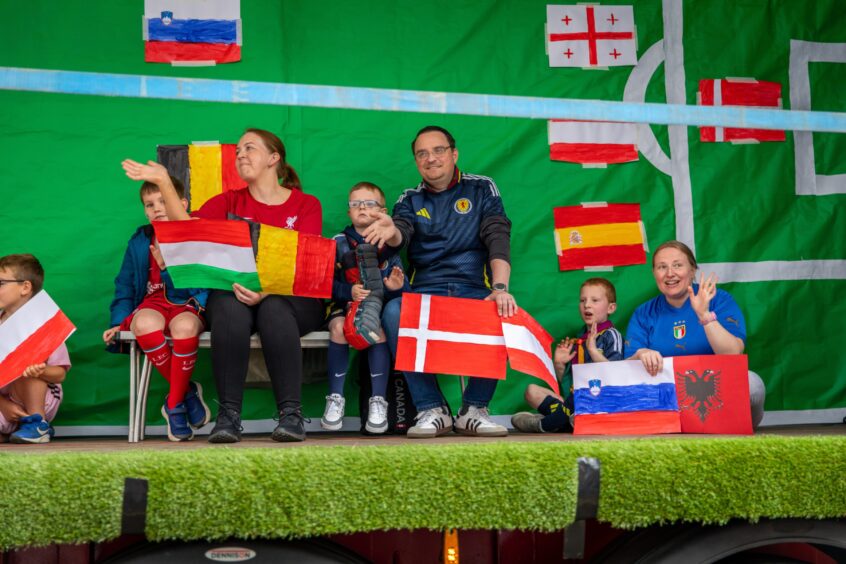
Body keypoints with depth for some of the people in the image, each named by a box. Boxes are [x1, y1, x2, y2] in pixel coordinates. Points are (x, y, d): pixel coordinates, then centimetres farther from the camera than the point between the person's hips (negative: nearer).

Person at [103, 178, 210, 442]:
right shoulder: (139, 242, 13)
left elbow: (196, 287, -5)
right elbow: (124, 288, 18)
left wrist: (167, 266, -18)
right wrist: (119, 322, 5)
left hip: (187, 305, -2)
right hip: (151, 304, 2)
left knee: (185, 326, -40)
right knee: (145, 323, -37)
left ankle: (174, 404, -19)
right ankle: (186, 391, -15)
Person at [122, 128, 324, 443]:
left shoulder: (307, 205, 8)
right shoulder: (229, 202, 17)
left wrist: (267, 290, -24)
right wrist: (164, 183, -10)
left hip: (290, 299, -2)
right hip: (236, 294, 2)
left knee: (273, 308, -36)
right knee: (227, 305, -33)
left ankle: (291, 414, -36)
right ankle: (228, 415, -35)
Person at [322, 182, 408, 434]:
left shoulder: (388, 244, 7)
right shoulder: (339, 243, 7)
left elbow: (399, 285, 3)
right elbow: (329, 283, -2)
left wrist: (395, 286, -21)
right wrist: (349, 291, -21)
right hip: (346, 303, 0)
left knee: (379, 330, -32)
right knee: (338, 327, -32)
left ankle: (378, 401, -24)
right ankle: (335, 399, -22)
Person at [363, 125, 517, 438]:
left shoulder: (481, 189, 12)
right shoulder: (410, 199, 16)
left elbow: (498, 239, -1)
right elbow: (401, 235, -5)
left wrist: (500, 289, -18)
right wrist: (391, 231, -32)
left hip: (474, 292, -1)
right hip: (425, 293, 1)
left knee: (501, 315, -35)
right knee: (392, 313, -33)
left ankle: (474, 409, -15)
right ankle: (432, 409, -21)